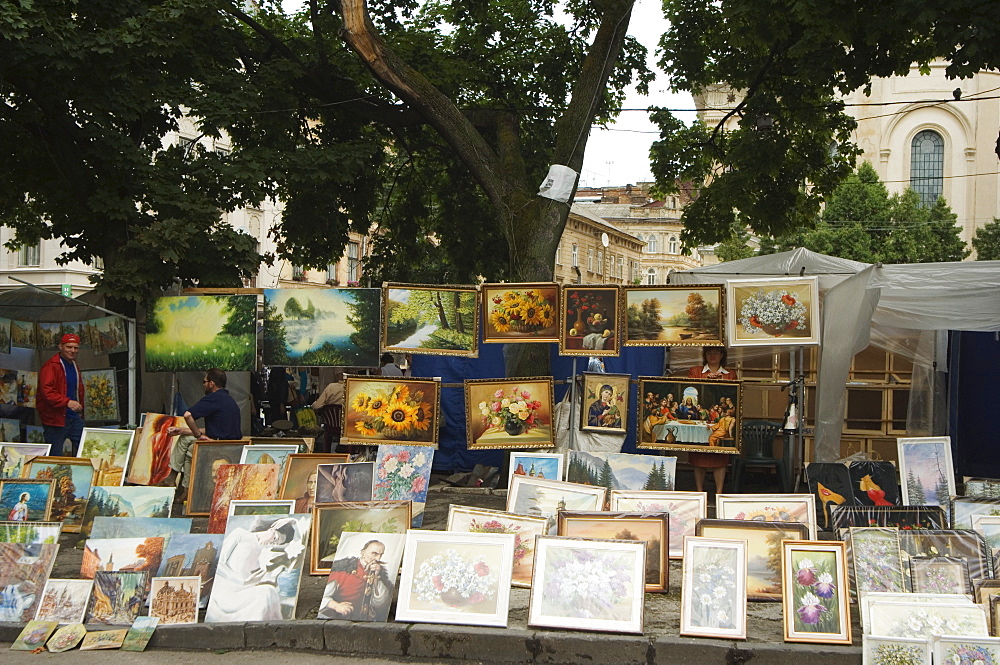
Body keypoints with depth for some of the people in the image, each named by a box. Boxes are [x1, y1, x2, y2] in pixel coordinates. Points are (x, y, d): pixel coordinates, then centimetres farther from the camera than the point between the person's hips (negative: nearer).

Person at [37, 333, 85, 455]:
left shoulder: (74, 366, 16)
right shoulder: (50, 366, -13)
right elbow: (46, 391, -24)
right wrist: (67, 402, -33)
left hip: (74, 417, 8)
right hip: (55, 418, -8)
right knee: (55, 456, -1)